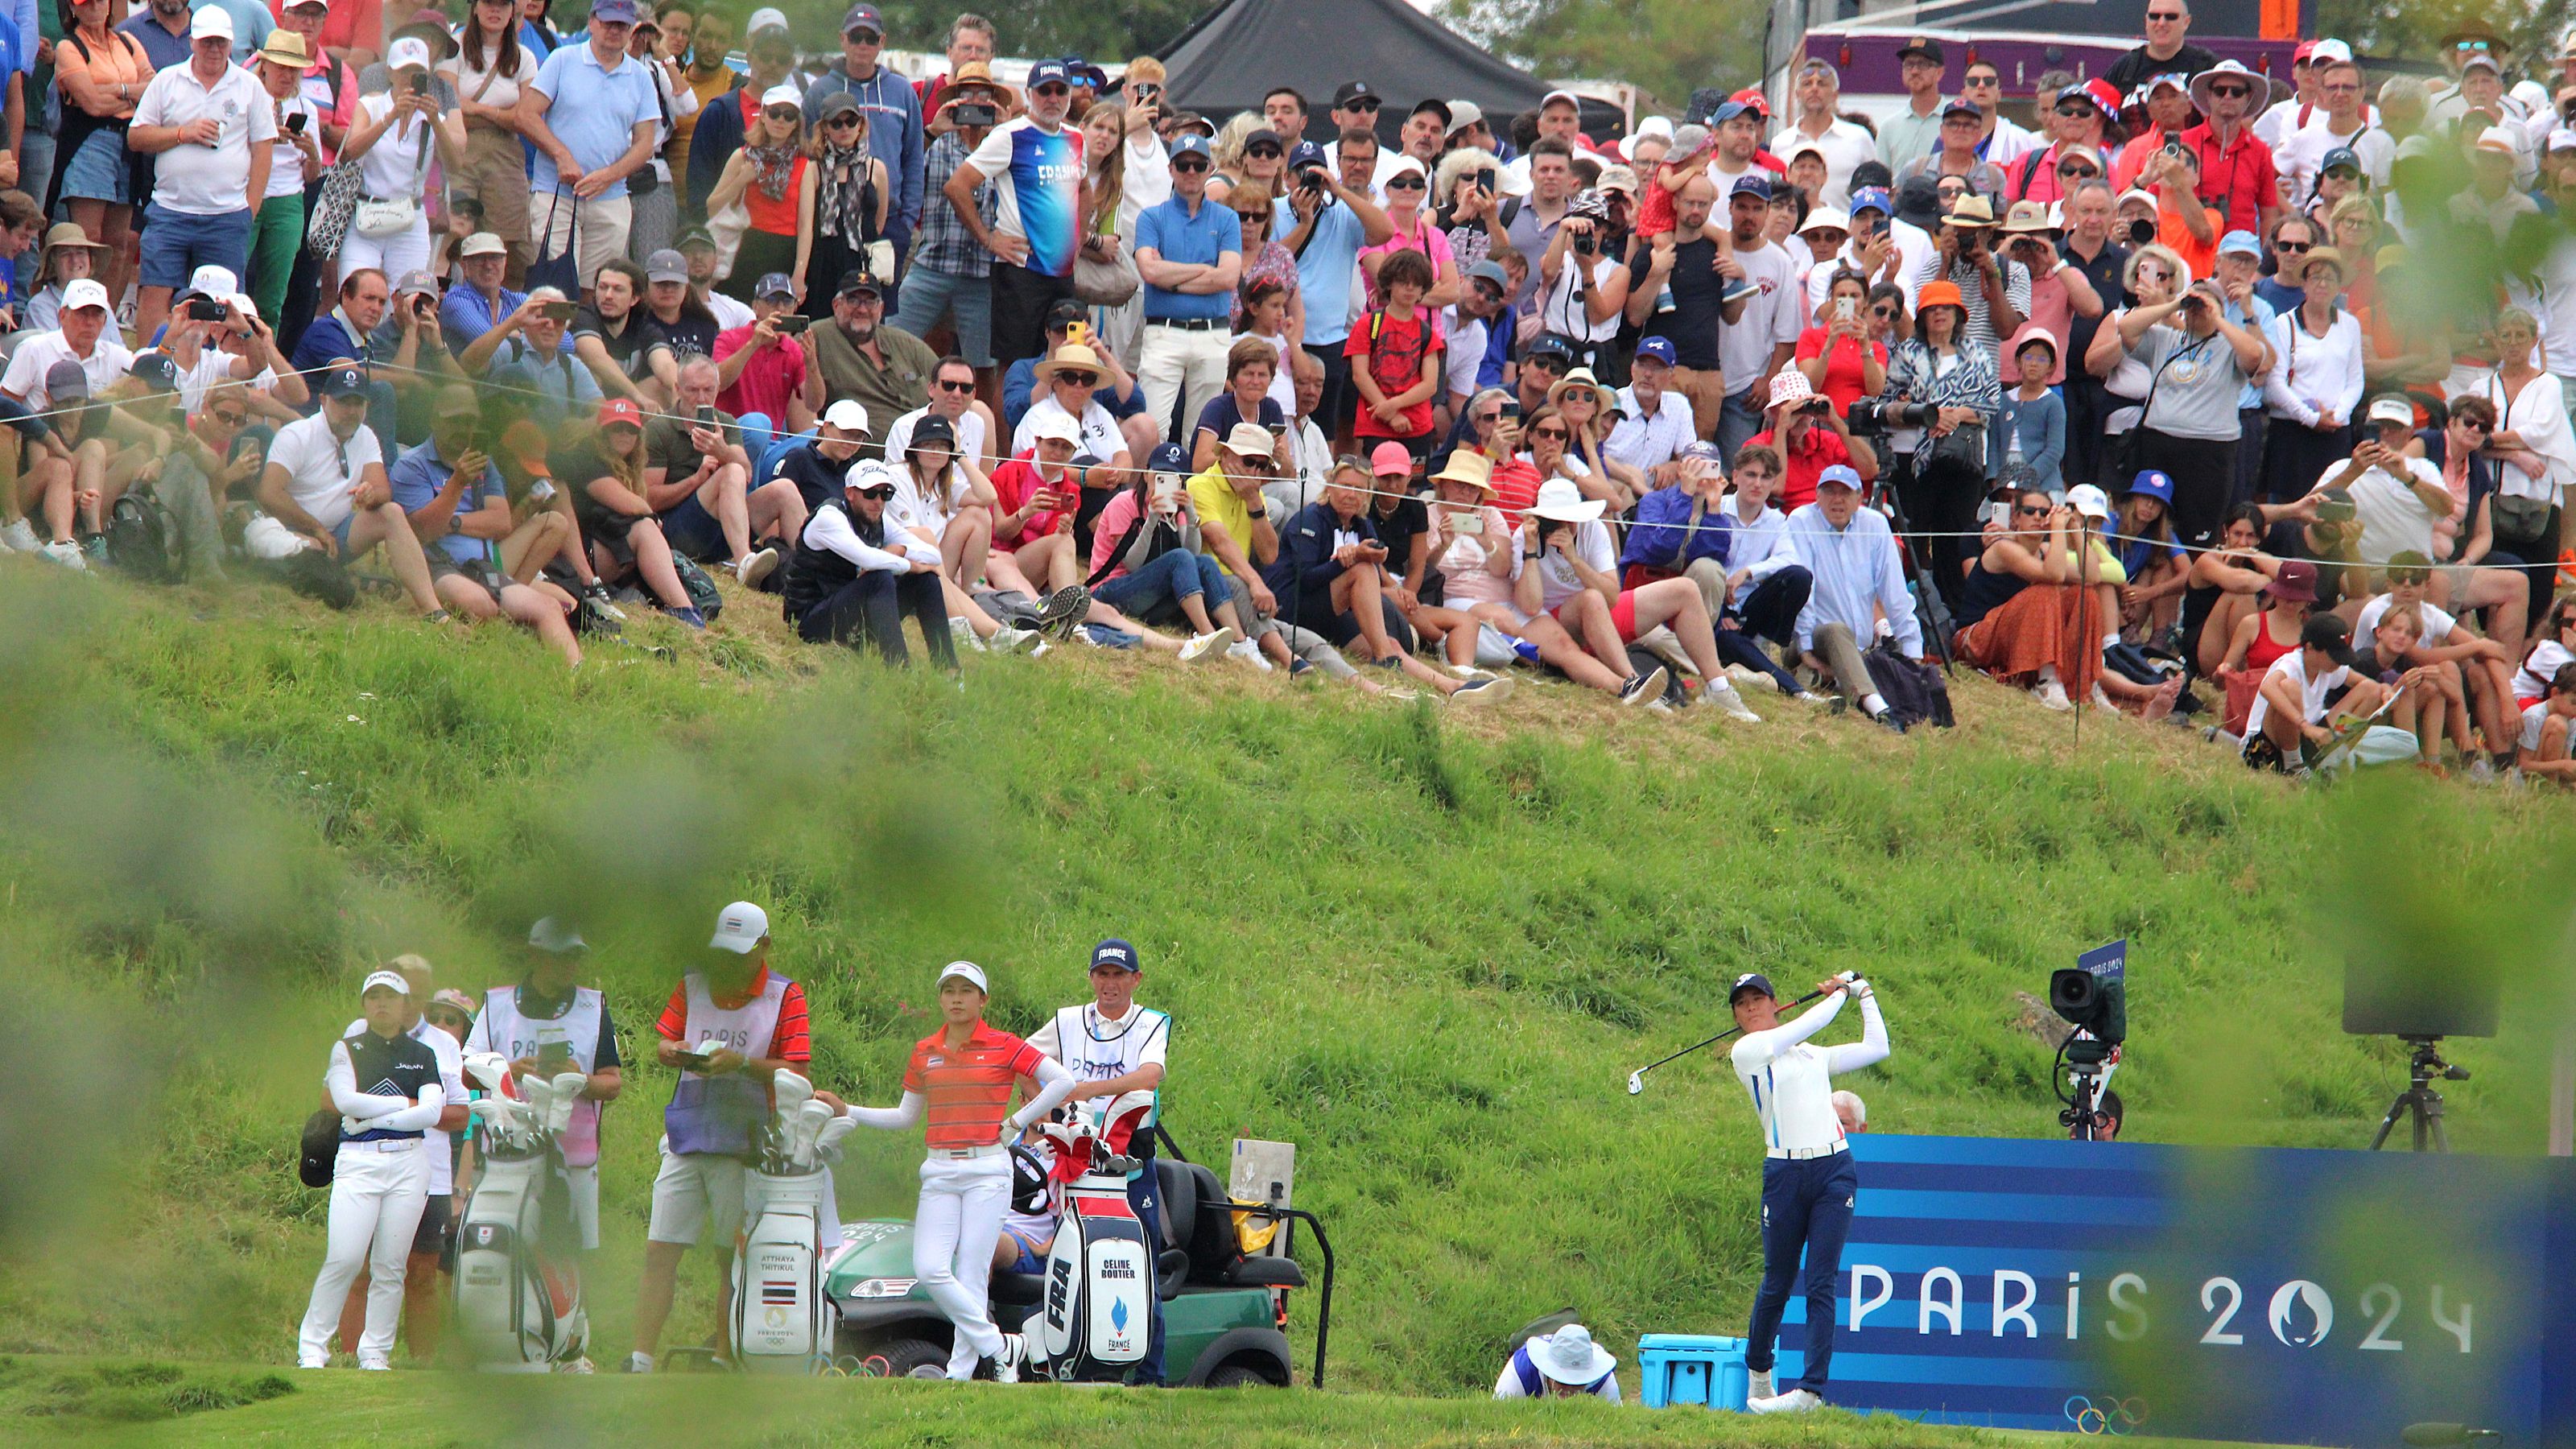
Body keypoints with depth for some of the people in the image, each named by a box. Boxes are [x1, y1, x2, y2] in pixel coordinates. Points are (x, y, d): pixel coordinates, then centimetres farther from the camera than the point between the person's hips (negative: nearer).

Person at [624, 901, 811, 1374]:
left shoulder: (785, 997, 0)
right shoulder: (693, 986, 11)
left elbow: (795, 1072, -6)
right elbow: (663, 1040, 15)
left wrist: (741, 1063, -20)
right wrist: (671, 1052, -9)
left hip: (745, 1145, -3)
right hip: (686, 1139, 3)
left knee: (733, 1262, 0)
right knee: (660, 1253, -4)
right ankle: (640, 1362, -5)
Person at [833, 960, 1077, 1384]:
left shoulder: (1003, 1047, 0)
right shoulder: (924, 1053, 12)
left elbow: (1064, 1081, -2)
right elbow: (905, 1118, 20)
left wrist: (1017, 1122, -3)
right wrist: (845, 1111, 12)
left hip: (988, 1170, -4)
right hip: (940, 1171, 4)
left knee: (971, 1276, -7)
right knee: (929, 1269, -12)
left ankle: (960, 1372, -1)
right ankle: (998, 1346, 0)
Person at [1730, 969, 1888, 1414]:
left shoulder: (1812, 1055, 20)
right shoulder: (1746, 1051, 3)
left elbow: (1876, 1048, 24)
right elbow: (1810, 1023, 0)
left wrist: (1864, 994, 28)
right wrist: (1839, 993, 17)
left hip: (1835, 1169, 2)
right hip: (1784, 1173, -2)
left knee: (1821, 1282, -7)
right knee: (1778, 1282, 5)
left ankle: (1812, 1388, -12)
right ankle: (1758, 1373, 28)